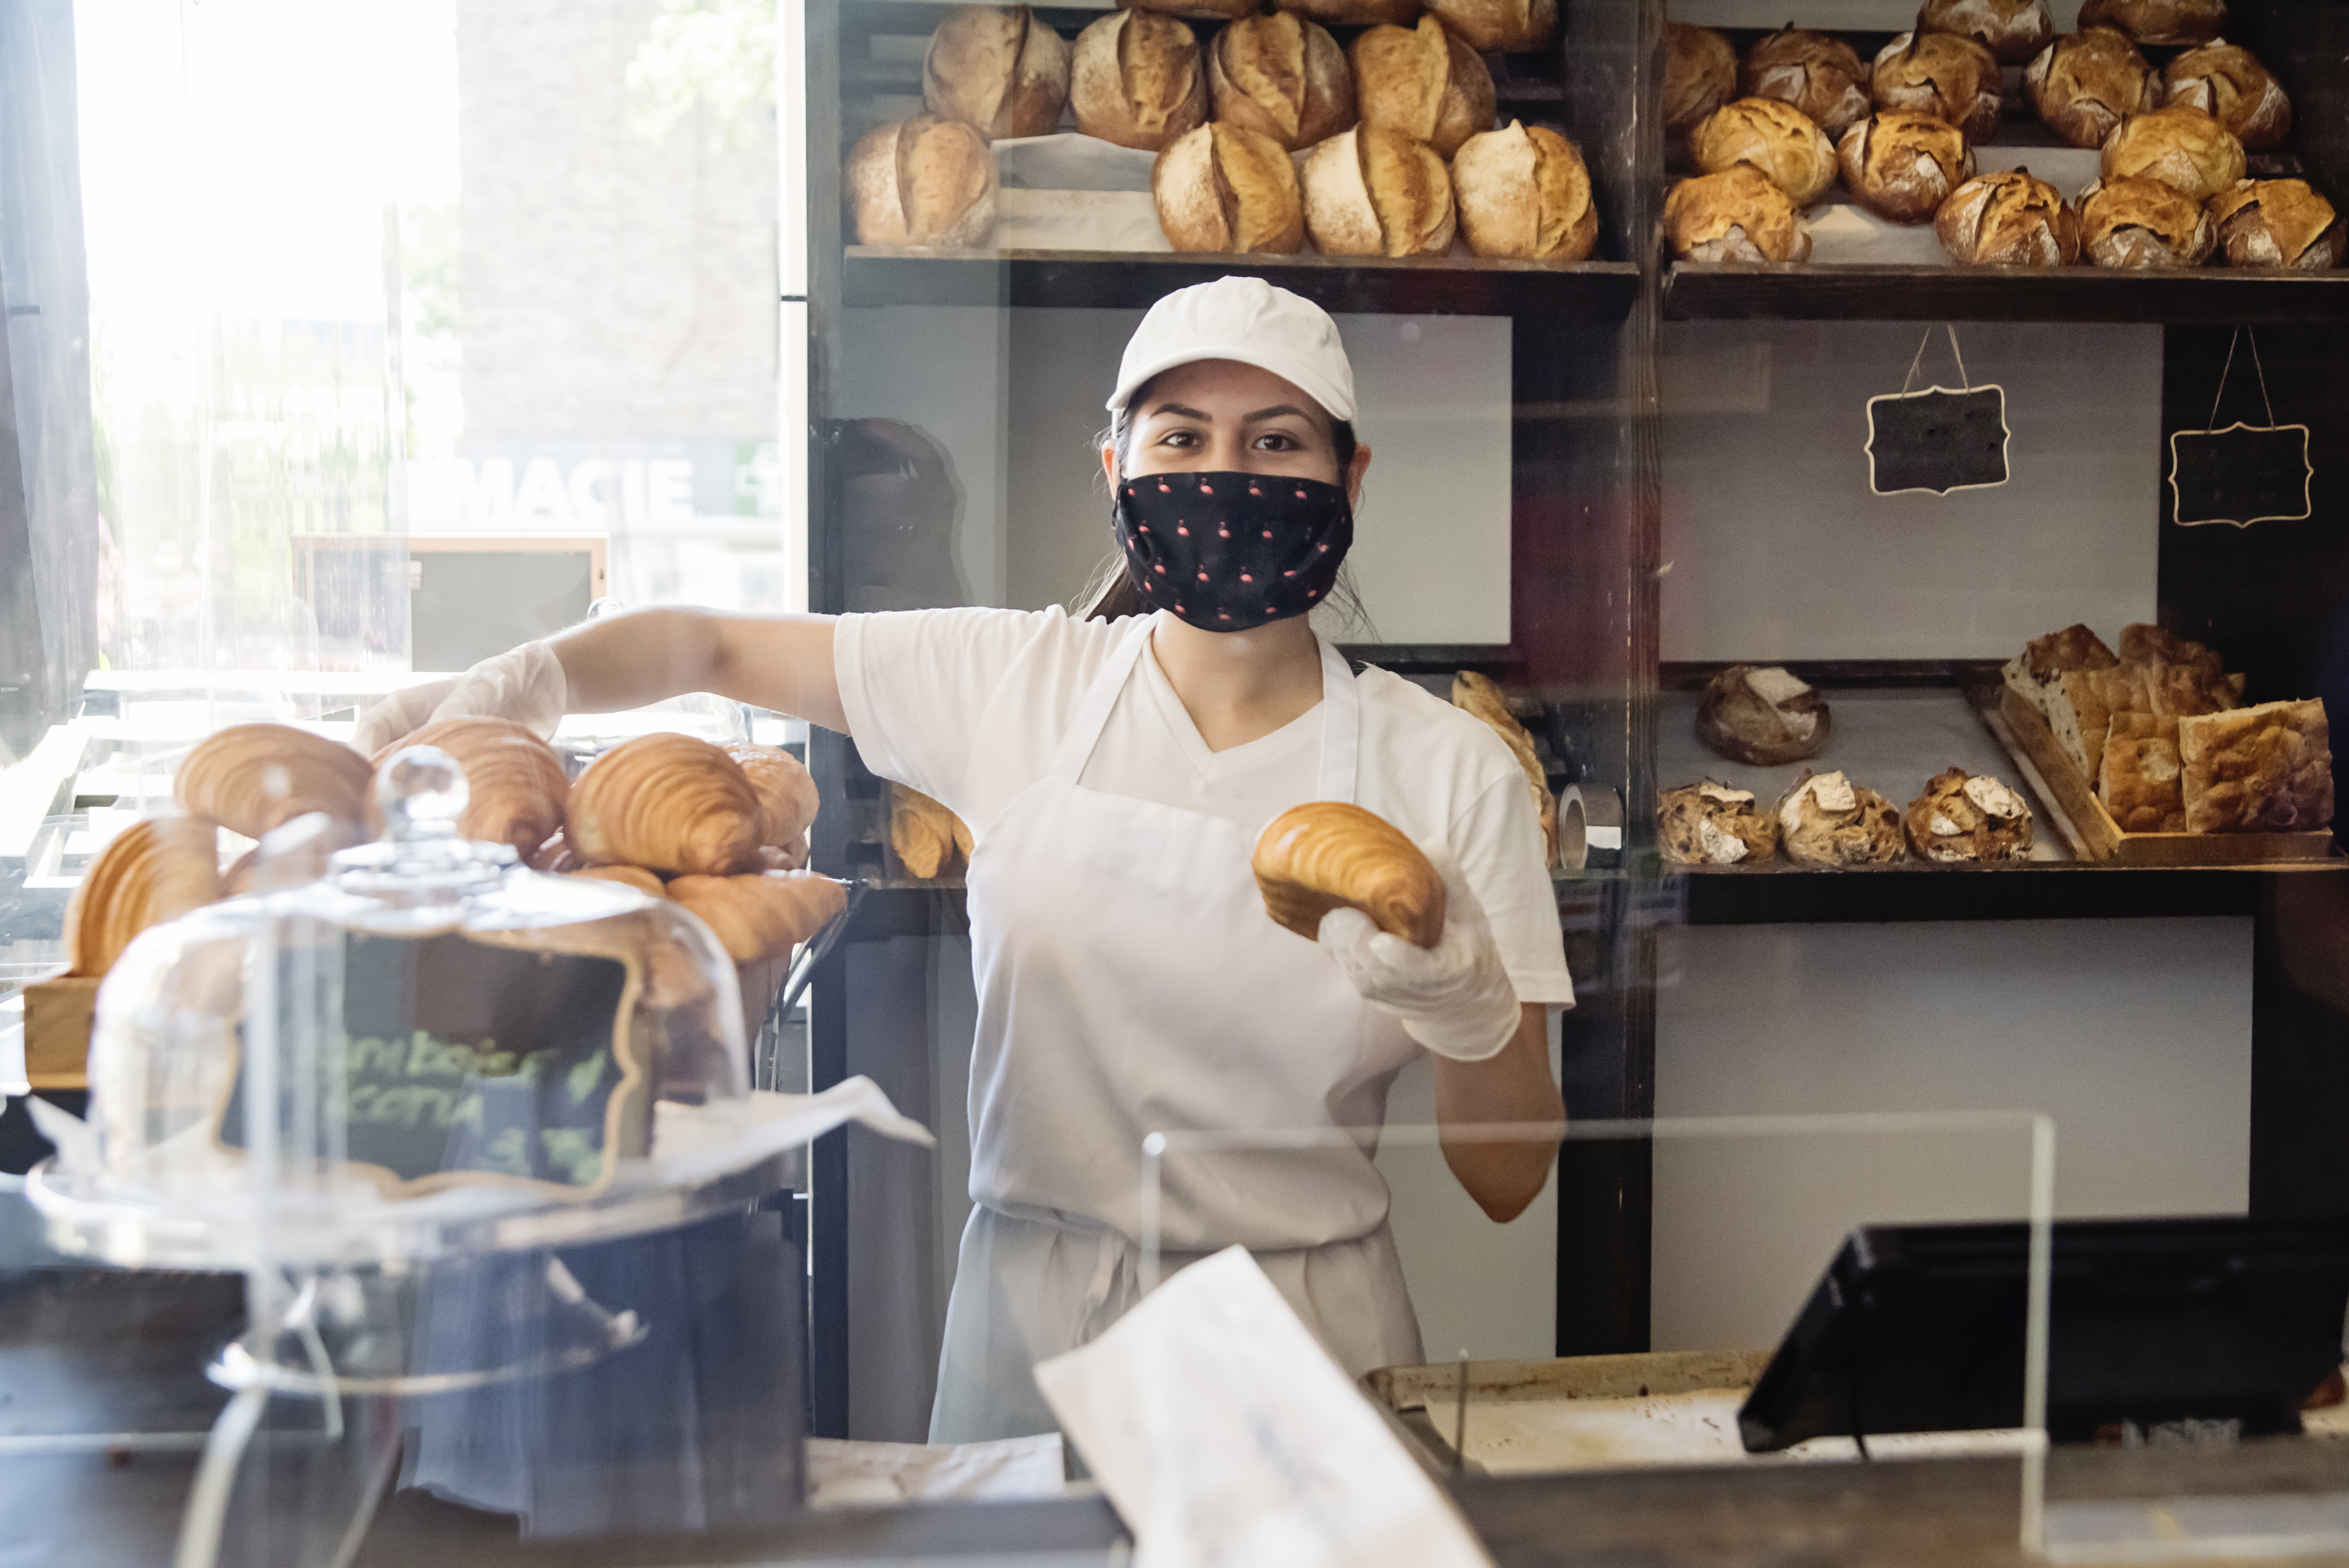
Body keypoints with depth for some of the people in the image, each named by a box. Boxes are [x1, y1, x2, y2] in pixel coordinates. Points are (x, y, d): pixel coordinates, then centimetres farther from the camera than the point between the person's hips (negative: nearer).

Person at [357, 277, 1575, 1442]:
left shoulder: (1446, 769, -6)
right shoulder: (1017, 682, -3)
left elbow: (1509, 1184, -5)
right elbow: (716, 646, 9)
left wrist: (1463, 1000, -24)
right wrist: (529, 679, -10)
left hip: (1306, 1351, -1)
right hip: (1030, 1327, 1)